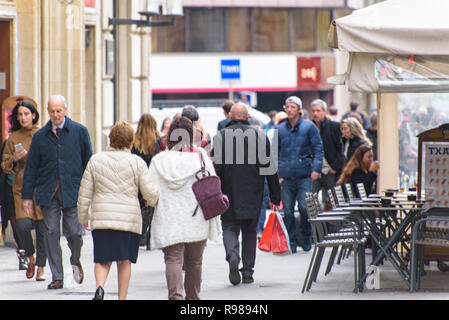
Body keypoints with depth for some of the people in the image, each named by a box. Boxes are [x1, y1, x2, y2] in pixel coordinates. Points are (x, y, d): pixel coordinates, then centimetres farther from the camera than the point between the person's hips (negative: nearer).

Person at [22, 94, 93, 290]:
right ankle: (57, 277, 6)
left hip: (73, 191, -2)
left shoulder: (80, 132, 4)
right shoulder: (40, 136, 8)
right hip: (48, 192, 2)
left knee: (74, 232, -5)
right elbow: (31, 167, 10)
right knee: (52, 233, -1)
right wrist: (27, 196, 6)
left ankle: (75, 261, 27)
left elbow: (88, 162, 7)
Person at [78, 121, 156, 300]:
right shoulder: (137, 162, -2)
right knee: (124, 261, 9)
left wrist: (83, 217, 18)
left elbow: (84, 193, 7)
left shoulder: (95, 161, 5)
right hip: (129, 218, -1)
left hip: (101, 218, 1)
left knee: (103, 260, 7)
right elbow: (149, 192, -4)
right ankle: (122, 298, 7)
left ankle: (99, 287, -18)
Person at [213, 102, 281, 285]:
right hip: (253, 195, 2)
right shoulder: (260, 136, 0)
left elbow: (216, 167, -8)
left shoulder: (220, 136, -5)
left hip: (229, 194, -2)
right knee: (250, 231, 13)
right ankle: (248, 272, 12)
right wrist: (275, 196, 8)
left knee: (229, 228, 7)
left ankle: (232, 256, -22)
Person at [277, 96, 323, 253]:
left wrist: (316, 169, -9)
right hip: (286, 176, 3)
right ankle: (291, 242, 9)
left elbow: (318, 149, 3)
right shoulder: (280, 129, 11)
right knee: (287, 210, 1)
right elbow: (275, 152, 16)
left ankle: (307, 238, 9)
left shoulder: (309, 127, 4)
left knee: (304, 207, -10)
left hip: (304, 175, -3)